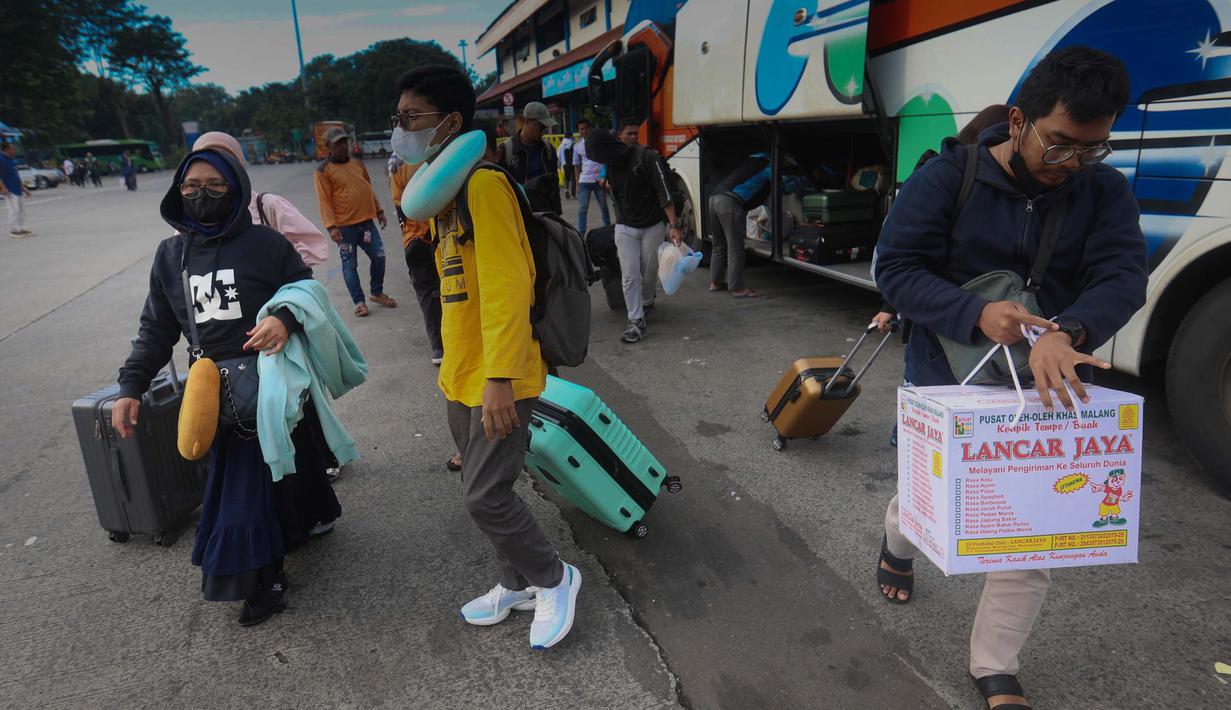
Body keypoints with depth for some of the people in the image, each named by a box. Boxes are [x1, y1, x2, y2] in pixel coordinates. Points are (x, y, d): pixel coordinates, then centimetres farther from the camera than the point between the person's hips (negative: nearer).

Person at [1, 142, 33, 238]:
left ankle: (22, 228, 20)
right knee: (14, 210, -8)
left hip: (18, 189, 9)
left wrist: (24, 188, 23)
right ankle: (13, 230, -1)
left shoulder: (12, 160, 13)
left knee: (22, 209, 12)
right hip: (10, 190, -9)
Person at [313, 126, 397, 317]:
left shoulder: (357, 163, 12)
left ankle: (377, 293, 25)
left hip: (367, 221, 5)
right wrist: (331, 226, -16)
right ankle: (359, 302, 13)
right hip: (344, 226, -5)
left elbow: (369, 188, 20)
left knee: (379, 257, 6)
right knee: (350, 265, 3)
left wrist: (379, 210, 18)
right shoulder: (323, 170, -6)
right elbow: (324, 200, -10)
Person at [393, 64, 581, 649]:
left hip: (496, 379, -10)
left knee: (485, 494, -4)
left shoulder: (482, 184, -17)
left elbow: (507, 288, -24)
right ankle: (517, 585, 36)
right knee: (481, 488, 17)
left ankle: (552, 579, 20)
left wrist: (499, 378, -26)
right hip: (461, 376, 10)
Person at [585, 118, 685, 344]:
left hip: (653, 226, -4)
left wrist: (673, 225, -27)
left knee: (649, 271, 8)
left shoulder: (647, 157, -15)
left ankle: (647, 302, 38)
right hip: (625, 228, 4)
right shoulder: (611, 163, 4)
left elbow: (664, 193, -20)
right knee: (630, 275, -5)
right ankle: (637, 322, -1)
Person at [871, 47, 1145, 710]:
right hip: (945, 383, -2)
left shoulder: (1105, 192, -3)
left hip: (1041, 390, 3)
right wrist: (976, 314, -30)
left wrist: (1067, 333, -38)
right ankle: (897, 543, 55)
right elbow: (895, 268, -15)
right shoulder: (946, 177, -13)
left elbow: (1122, 278, -16)